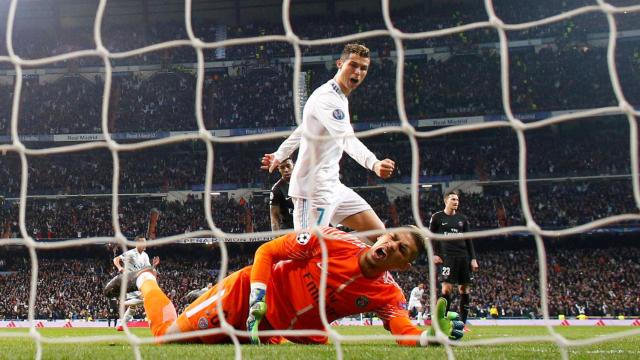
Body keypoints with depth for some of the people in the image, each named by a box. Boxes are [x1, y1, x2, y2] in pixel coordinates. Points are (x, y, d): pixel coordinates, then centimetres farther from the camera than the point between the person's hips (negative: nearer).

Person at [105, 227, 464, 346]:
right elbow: (267, 251, -16)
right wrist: (257, 302, -26)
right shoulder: (335, 241, -21)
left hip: (276, 330, 4)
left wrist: (434, 334, -52)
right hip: (249, 291, -4)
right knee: (169, 333, -2)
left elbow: (407, 333, -30)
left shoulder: (388, 295, -14)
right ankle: (146, 280, 25)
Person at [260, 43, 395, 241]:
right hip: (313, 189, -10)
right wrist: (374, 163, -51)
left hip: (333, 186, 10)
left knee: (378, 233, 7)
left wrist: (280, 155, 41)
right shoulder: (326, 97, -18)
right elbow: (347, 139, -36)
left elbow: (303, 128, 30)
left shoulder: (340, 98, 16)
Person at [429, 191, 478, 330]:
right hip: (447, 256, -5)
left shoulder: (462, 219, 17)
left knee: (465, 289, 0)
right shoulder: (437, 217, 6)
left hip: (463, 256, 5)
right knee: (447, 287, -15)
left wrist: (473, 258, 11)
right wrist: (434, 254, -7)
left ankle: (463, 323, 5)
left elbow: (468, 240, 18)